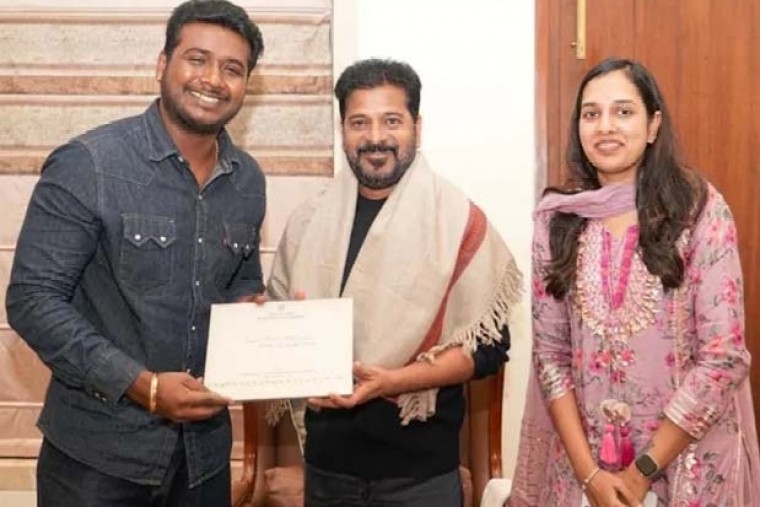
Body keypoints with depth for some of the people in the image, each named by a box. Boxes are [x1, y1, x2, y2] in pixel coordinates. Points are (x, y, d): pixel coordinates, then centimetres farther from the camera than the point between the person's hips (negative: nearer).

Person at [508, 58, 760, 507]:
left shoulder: (701, 209, -10)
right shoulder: (555, 218, -2)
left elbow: (724, 356, -12)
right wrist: (588, 471, -9)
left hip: (685, 460, -2)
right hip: (580, 460, 2)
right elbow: (549, 351, -2)